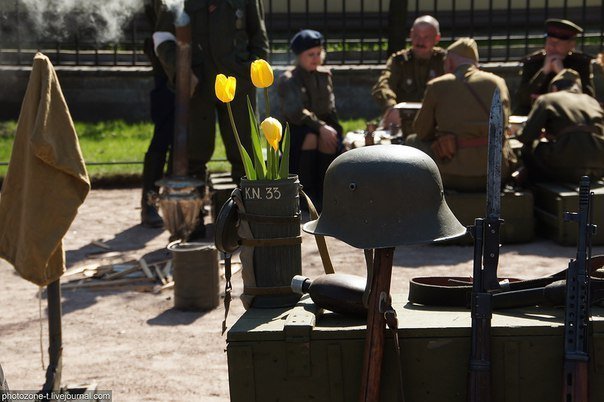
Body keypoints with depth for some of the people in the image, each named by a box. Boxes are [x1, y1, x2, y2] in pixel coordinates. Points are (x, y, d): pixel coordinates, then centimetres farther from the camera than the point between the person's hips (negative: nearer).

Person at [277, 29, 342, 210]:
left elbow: (330, 109, 11)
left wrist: (329, 128, -8)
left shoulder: (325, 75, 11)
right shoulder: (287, 80, -3)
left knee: (328, 141, -31)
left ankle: (323, 192, -26)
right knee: (310, 138, -36)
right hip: (296, 130, -3)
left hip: (323, 125, 3)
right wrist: (319, 127, -28)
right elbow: (295, 112, -17)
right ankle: (305, 193, -30)